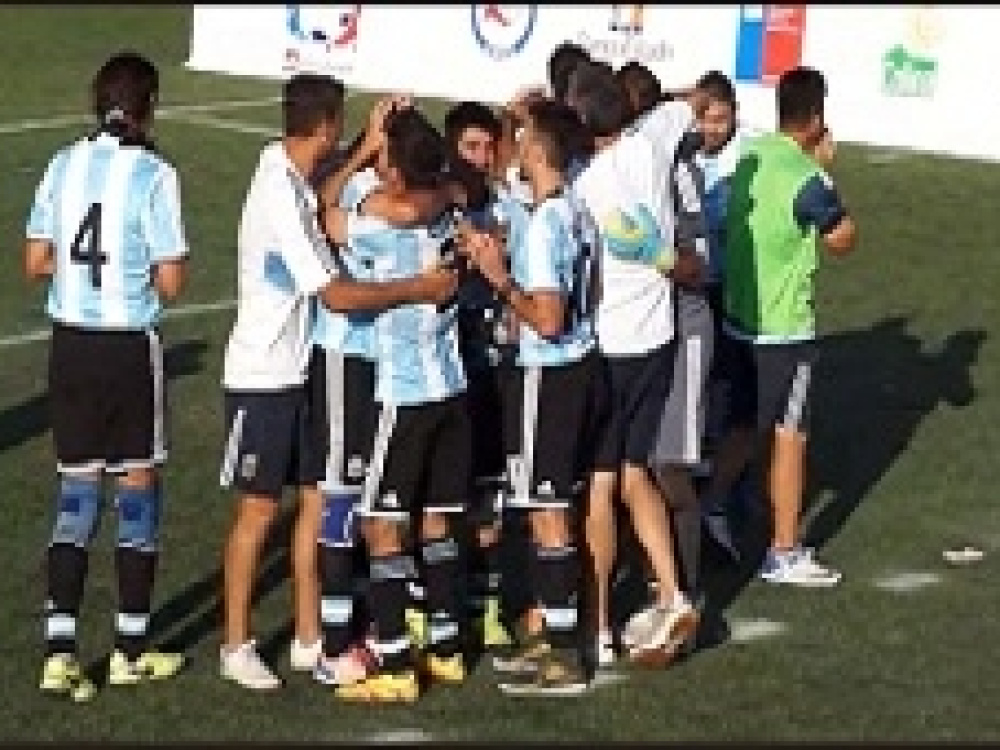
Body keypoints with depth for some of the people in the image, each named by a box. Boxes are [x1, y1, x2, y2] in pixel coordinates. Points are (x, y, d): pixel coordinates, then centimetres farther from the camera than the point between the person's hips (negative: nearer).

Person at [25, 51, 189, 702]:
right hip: (131, 347, -4)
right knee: (139, 488, 10)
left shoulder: (64, 165, 2)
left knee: (76, 492, 10)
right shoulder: (153, 174, -11)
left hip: (70, 343, 4)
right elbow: (170, 282, -12)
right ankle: (132, 649, 18)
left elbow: (36, 262, 5)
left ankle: (61, 651, 2)